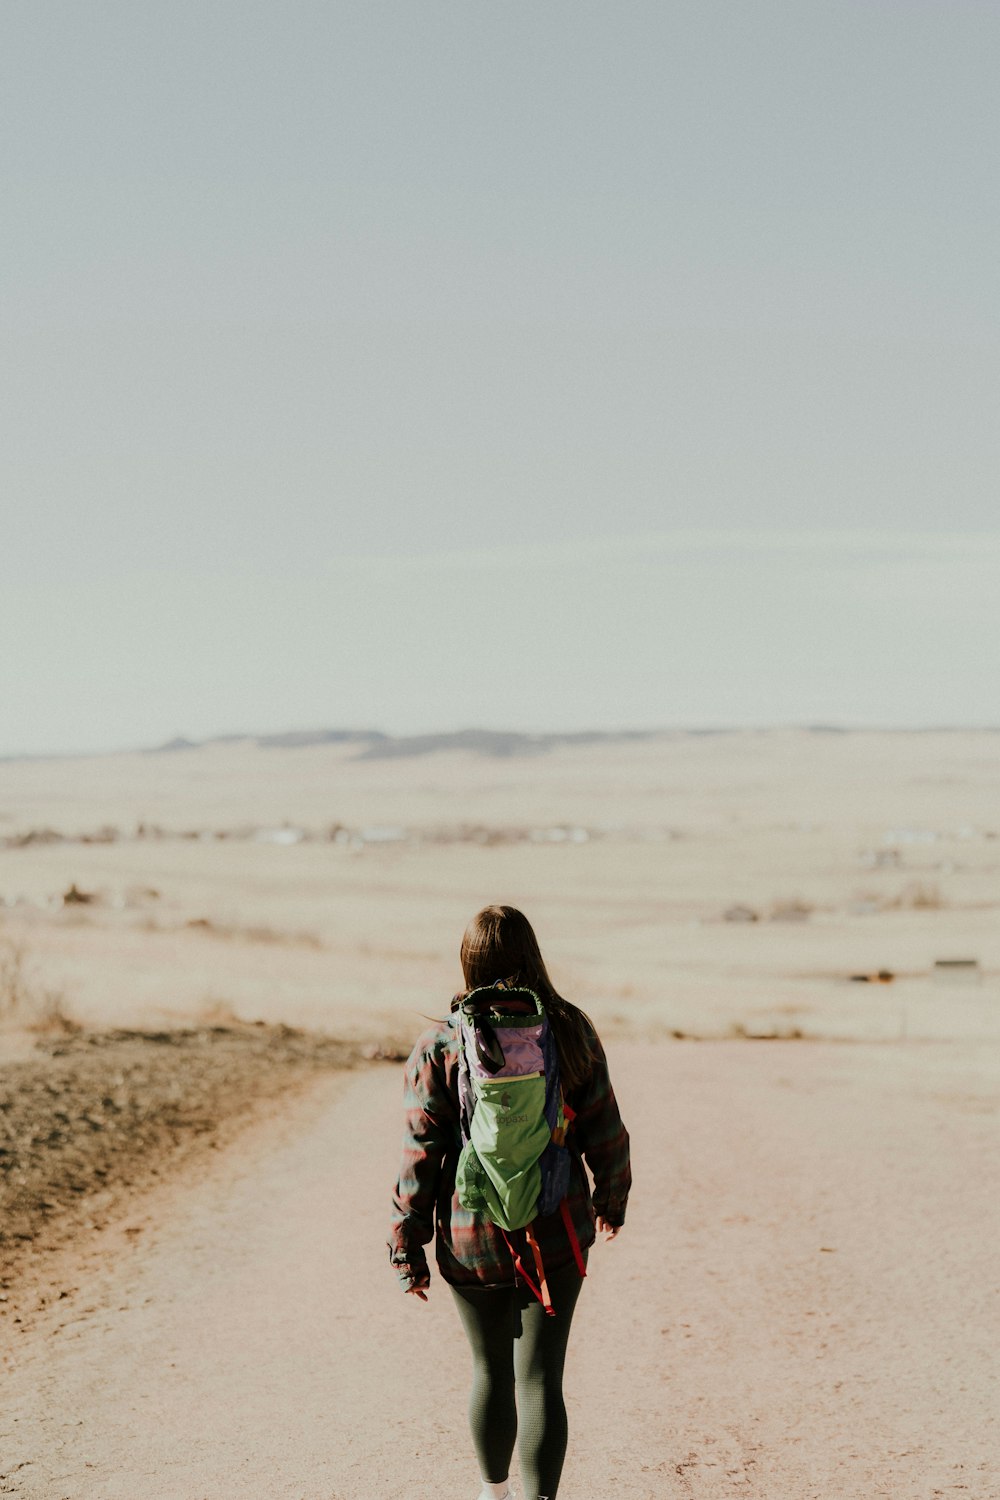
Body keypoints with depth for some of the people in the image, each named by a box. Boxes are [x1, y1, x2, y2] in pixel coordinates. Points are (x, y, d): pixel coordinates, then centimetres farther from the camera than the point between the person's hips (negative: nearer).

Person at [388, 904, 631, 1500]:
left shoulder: (440, 1044, -9)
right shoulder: (571, 1032, -4)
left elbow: (421, 1153, -9)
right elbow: (606, 1133, 3)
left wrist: (408, 1246, -1)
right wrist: (611, 1199, 21)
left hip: (472, 1237, 0)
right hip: (556, 1233, 0)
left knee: (490, 1370, 19)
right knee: (540, 1380, 2)